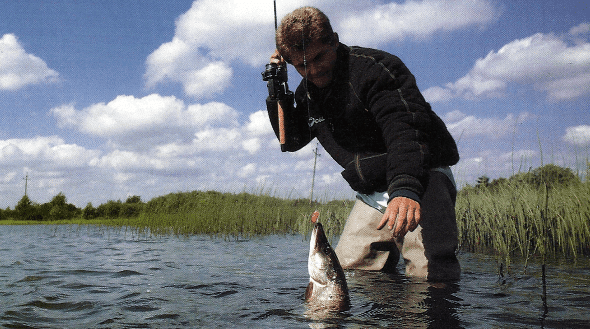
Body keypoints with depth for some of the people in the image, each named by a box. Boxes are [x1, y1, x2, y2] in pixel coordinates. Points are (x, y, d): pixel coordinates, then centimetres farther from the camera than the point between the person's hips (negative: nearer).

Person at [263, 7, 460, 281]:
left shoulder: (373, 67, -16)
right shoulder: (307, 92, 8)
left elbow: (405, 128, -29)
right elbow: (291, 141, 18)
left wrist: (404, 187, -45)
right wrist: (276, 93, 3)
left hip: (421, 179, -7)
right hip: (372, 194, 7)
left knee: (430, 275, -21)